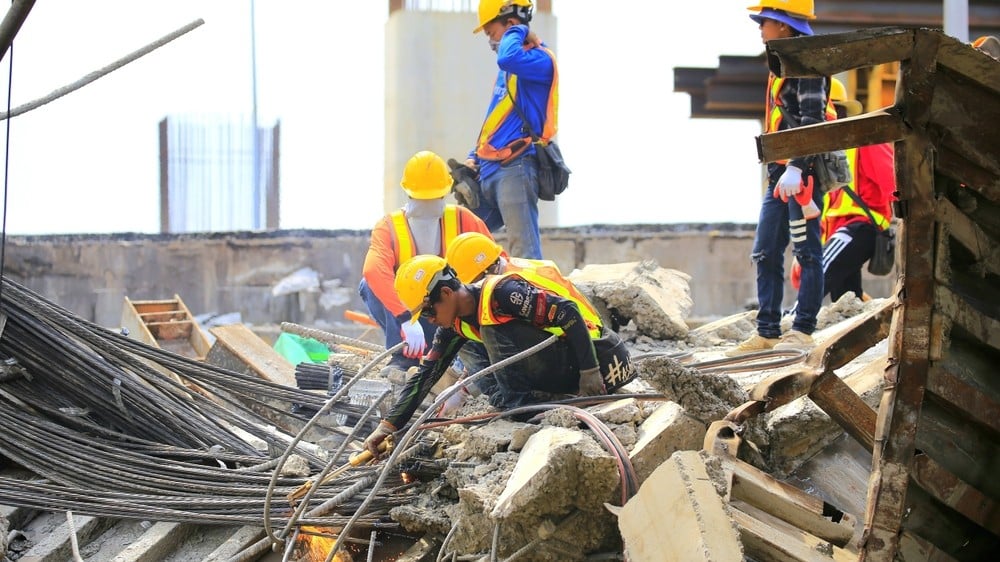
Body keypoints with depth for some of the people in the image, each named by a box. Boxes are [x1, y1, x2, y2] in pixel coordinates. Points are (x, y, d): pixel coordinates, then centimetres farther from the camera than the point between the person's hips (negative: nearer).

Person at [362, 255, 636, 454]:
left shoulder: (500, 292, -23)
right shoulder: (457, 324, 4)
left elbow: (569, 312, -25)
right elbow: (425, 374, 7)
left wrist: (590, 372, -25)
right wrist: (389, 425, 2)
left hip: (598, 355, -9)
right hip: (565, 369, 9)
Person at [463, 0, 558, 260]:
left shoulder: (540, 60, -8)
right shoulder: (510, 67, 21)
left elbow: (508, 59, -31)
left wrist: (516, 32, -11)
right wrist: (474, 156, 16)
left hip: (515, 169, -10)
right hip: (489, 170, 10)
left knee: (524, 253, -15)